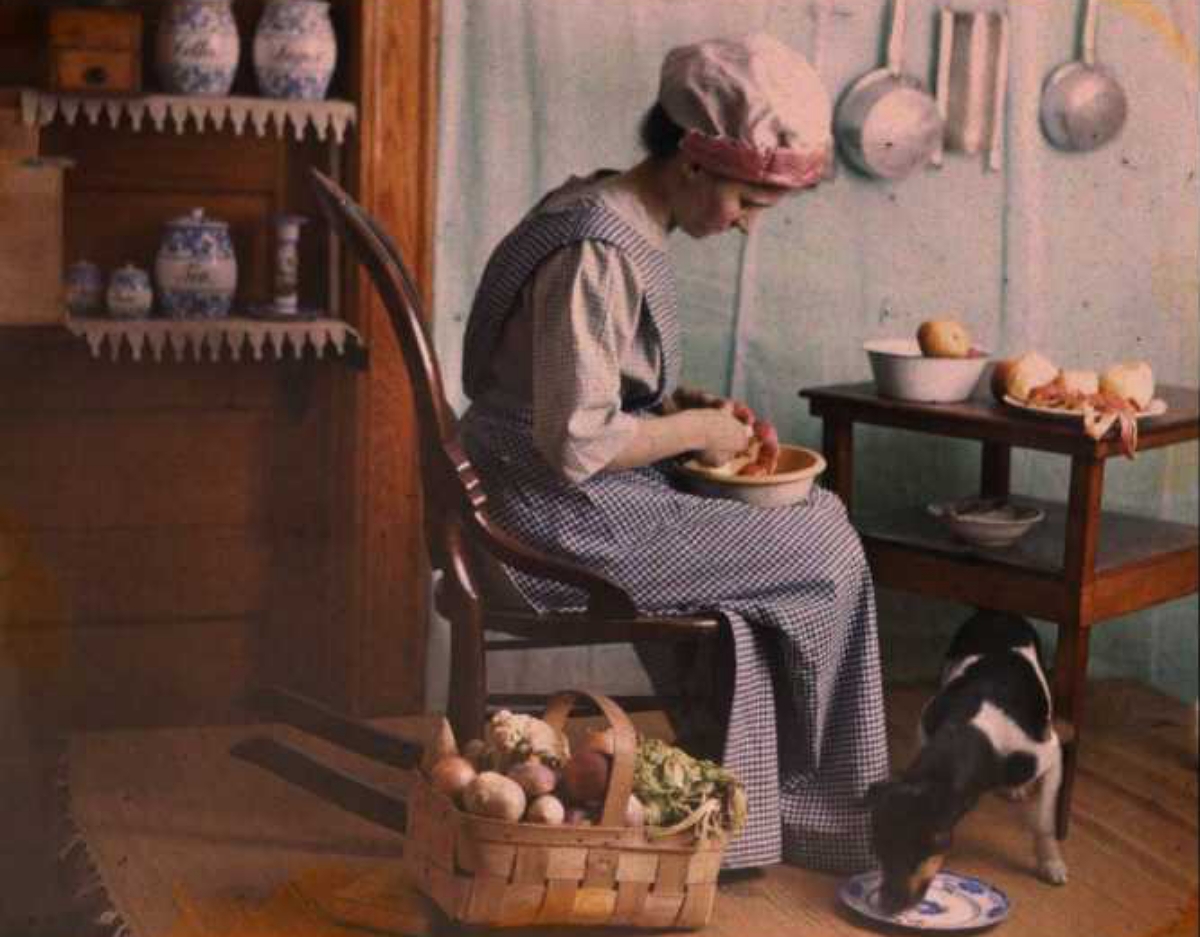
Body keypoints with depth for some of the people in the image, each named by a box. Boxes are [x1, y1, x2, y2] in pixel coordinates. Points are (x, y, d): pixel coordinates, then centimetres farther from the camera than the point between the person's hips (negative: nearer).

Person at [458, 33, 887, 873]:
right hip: (568, 527, -10)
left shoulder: (606, 214, 8)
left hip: (563, 508, 10)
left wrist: (686, 404, 5)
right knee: (827, 551, -4)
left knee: (816, 521, 9)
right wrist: (694, 430, -12)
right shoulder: (599, 253, -23)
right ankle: (822, 801, 17)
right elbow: (577, 444, -26)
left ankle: (753, 801, 12)